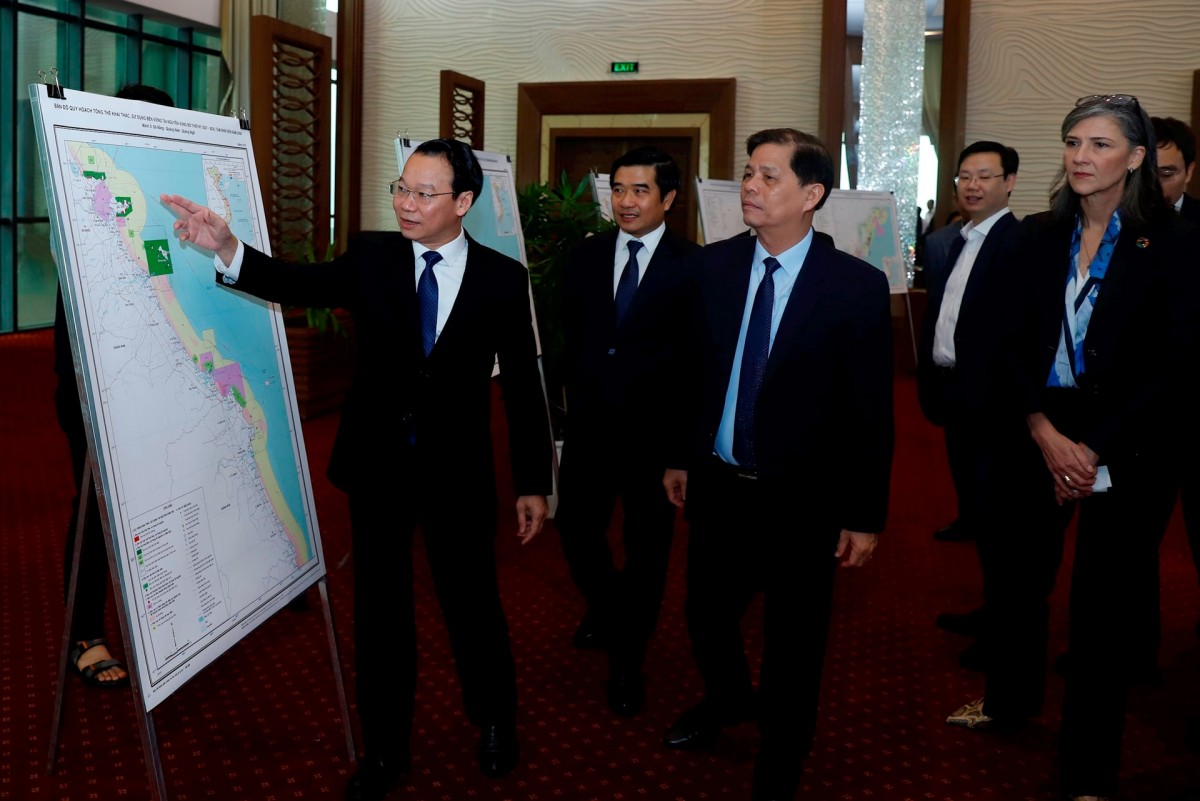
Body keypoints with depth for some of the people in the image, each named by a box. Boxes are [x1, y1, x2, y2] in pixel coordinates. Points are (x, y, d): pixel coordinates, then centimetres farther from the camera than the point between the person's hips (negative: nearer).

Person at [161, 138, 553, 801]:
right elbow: (304, 285, -18)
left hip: (457, 472, -1)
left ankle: (495, 722, 37)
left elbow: (522, 385, -2)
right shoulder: (371, 256, -2)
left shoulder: (502, 278, -5)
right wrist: (226, 248, -36)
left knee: (472, 602, 11)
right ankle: (385, 748, 29)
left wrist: (533, 482, -1)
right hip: (376, 465, 2)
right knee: (379, 609, 11)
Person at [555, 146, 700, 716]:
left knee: (646, 546, 8)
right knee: (575, 527, 8)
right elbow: (571, 336, 9)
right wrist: (574, 394, 3)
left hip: (656, 429, -3)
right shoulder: (585, 257, 6)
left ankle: (627, 660, 27)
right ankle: (607, 605, 41)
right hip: (589, 423, 3)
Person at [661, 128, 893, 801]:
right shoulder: (713, 266, -1)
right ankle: (729, 699, 53)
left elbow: (871, 409, -10)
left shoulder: (857, 285, -13)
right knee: (707, 616, 20)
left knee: (794, 644, 12)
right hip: (716, 485, 4)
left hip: (802, 500, -3)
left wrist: (865, 515, -8)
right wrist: (682, 456, 12)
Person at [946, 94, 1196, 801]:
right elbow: (1015, 346, 2)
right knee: (1019, 571, 14)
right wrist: (1045, 434, -12)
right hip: (1040, 434, 4)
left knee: (1107, 598, 4)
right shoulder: (1036, 240, 4)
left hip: (1127, 448, -3)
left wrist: (1094, 449, -14)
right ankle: (1010, 699, 40)